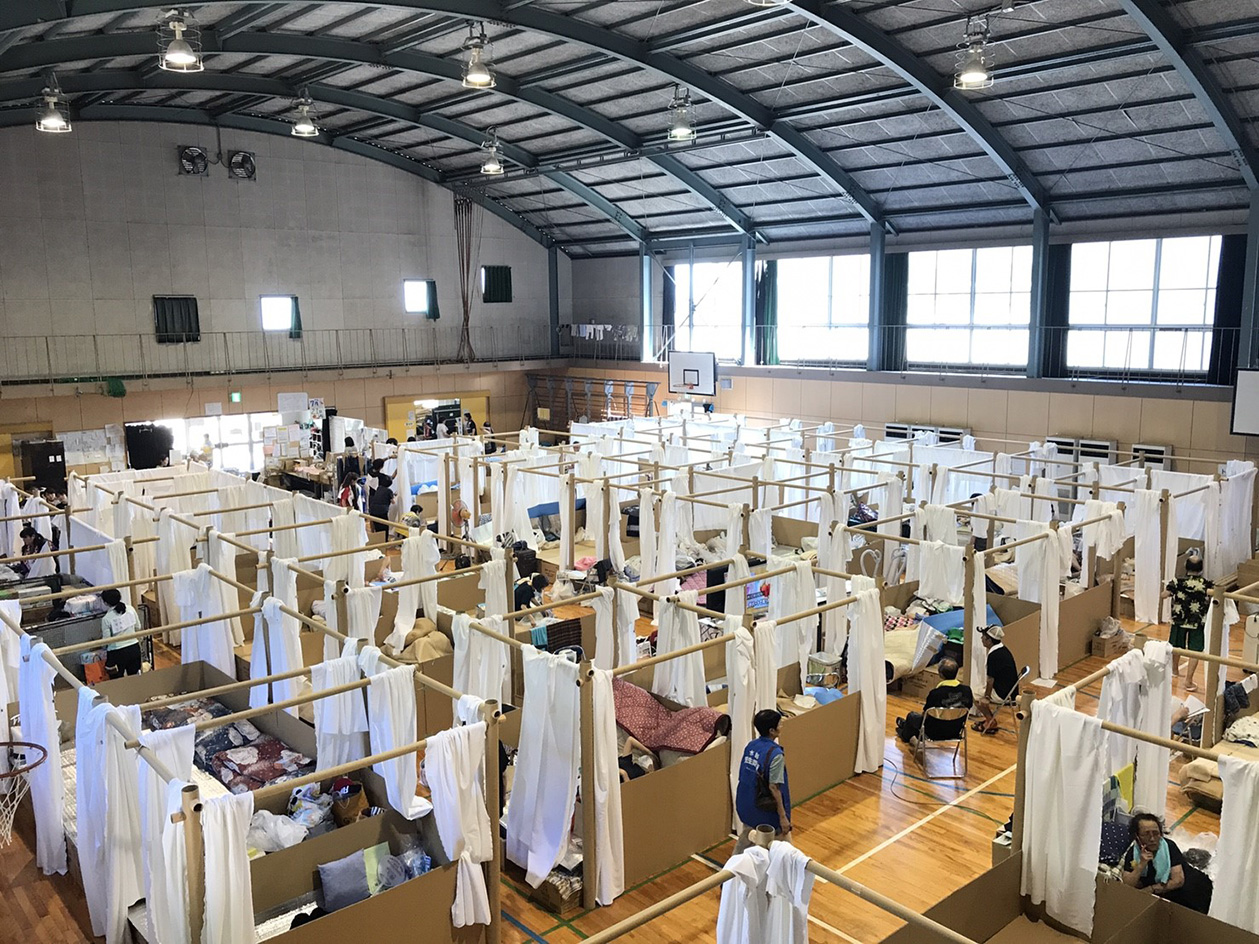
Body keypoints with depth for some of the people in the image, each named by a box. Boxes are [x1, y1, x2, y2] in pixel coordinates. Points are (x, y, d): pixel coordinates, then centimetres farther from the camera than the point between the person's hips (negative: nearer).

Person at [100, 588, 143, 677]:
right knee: (135, 677, 16)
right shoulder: (130, 609, -6)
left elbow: (106, 641, -11)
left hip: (117, 653, -4)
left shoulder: (106, 619, -17)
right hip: (134, 649, 4)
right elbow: (138, 627, 5)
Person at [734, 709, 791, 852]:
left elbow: (743, 777, 5)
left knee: (745, 838, 25)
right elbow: (774, 788, -23)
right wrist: (783, 817, -16)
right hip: (766, 811, -7)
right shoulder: (775, 754, -24)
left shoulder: (750, 745, -3)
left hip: (746, 806, 7)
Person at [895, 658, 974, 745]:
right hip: (956, 733, 5)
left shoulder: (935, 693, -29)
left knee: (911, 715, 24)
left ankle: (904, 734, 56)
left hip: (936, 734, -5)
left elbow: (924, 714, -12)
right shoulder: (967, 691, -16)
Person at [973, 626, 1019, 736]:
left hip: (1002, 695, -9)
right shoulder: (1004, 650, 6)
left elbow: (991, 679, -18)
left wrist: (986, 697, -6)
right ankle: (989, 717, 25)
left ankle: (991, 723, 8)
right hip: (1011, 691, 9)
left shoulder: (994, 655, -23)